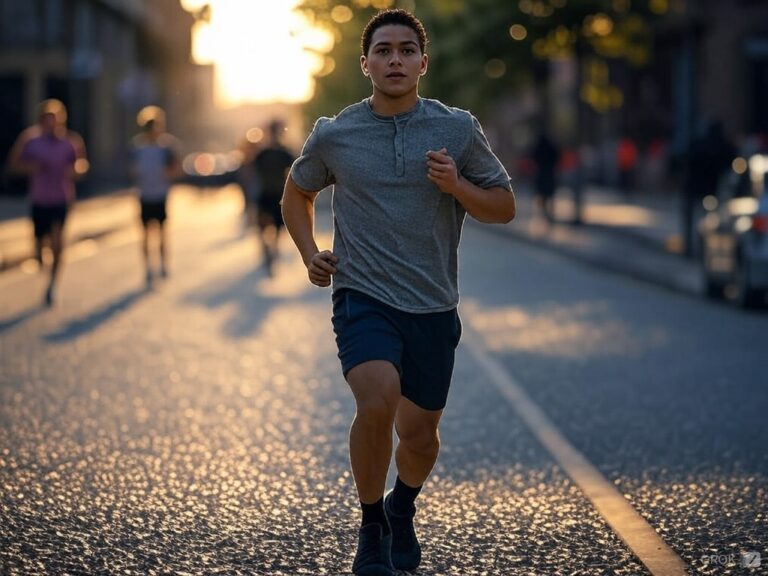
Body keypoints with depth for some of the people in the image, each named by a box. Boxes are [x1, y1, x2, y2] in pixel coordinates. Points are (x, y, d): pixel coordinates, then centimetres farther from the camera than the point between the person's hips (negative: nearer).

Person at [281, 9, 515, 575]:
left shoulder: (459, 130, 0)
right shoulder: (333, 136, 1)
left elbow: (504, 206, 6)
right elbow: (297, 193, 20)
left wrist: (458, 186, -12)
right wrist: (309, 253, 5)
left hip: (433, 307, 2)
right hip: (363, 296, -2)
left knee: (418, 433, 12)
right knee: (377, 402, -27)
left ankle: (403, 509, 47)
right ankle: (371, 529, -4)